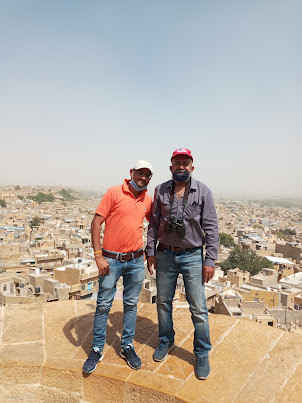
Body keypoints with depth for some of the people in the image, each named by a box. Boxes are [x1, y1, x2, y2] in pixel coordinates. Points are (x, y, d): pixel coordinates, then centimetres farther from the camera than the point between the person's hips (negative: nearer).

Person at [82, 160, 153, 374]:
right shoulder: (114, 192, -8)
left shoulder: (148, 200, 5)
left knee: (131, 304, 13)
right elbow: (96, 223, -10)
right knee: (103, 305, 7)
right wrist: (98, 256, -14)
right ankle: (97, 350, 25)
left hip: (136, 260, 4)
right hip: (111, 260, -3)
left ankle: (127, 347, 31)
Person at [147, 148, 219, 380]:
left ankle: (202, 354, 25)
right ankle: (166, 341, 40)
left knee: (199, 308, 3)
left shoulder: (203, 192, -6)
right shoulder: (161, 191, 1)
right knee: (163, 302, 16)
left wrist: (210, 260, -9)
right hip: (165, 255, 3)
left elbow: (211, 228, -6)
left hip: (192, 256, -2)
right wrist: (151, 252, 4)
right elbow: (154, 223, 6)